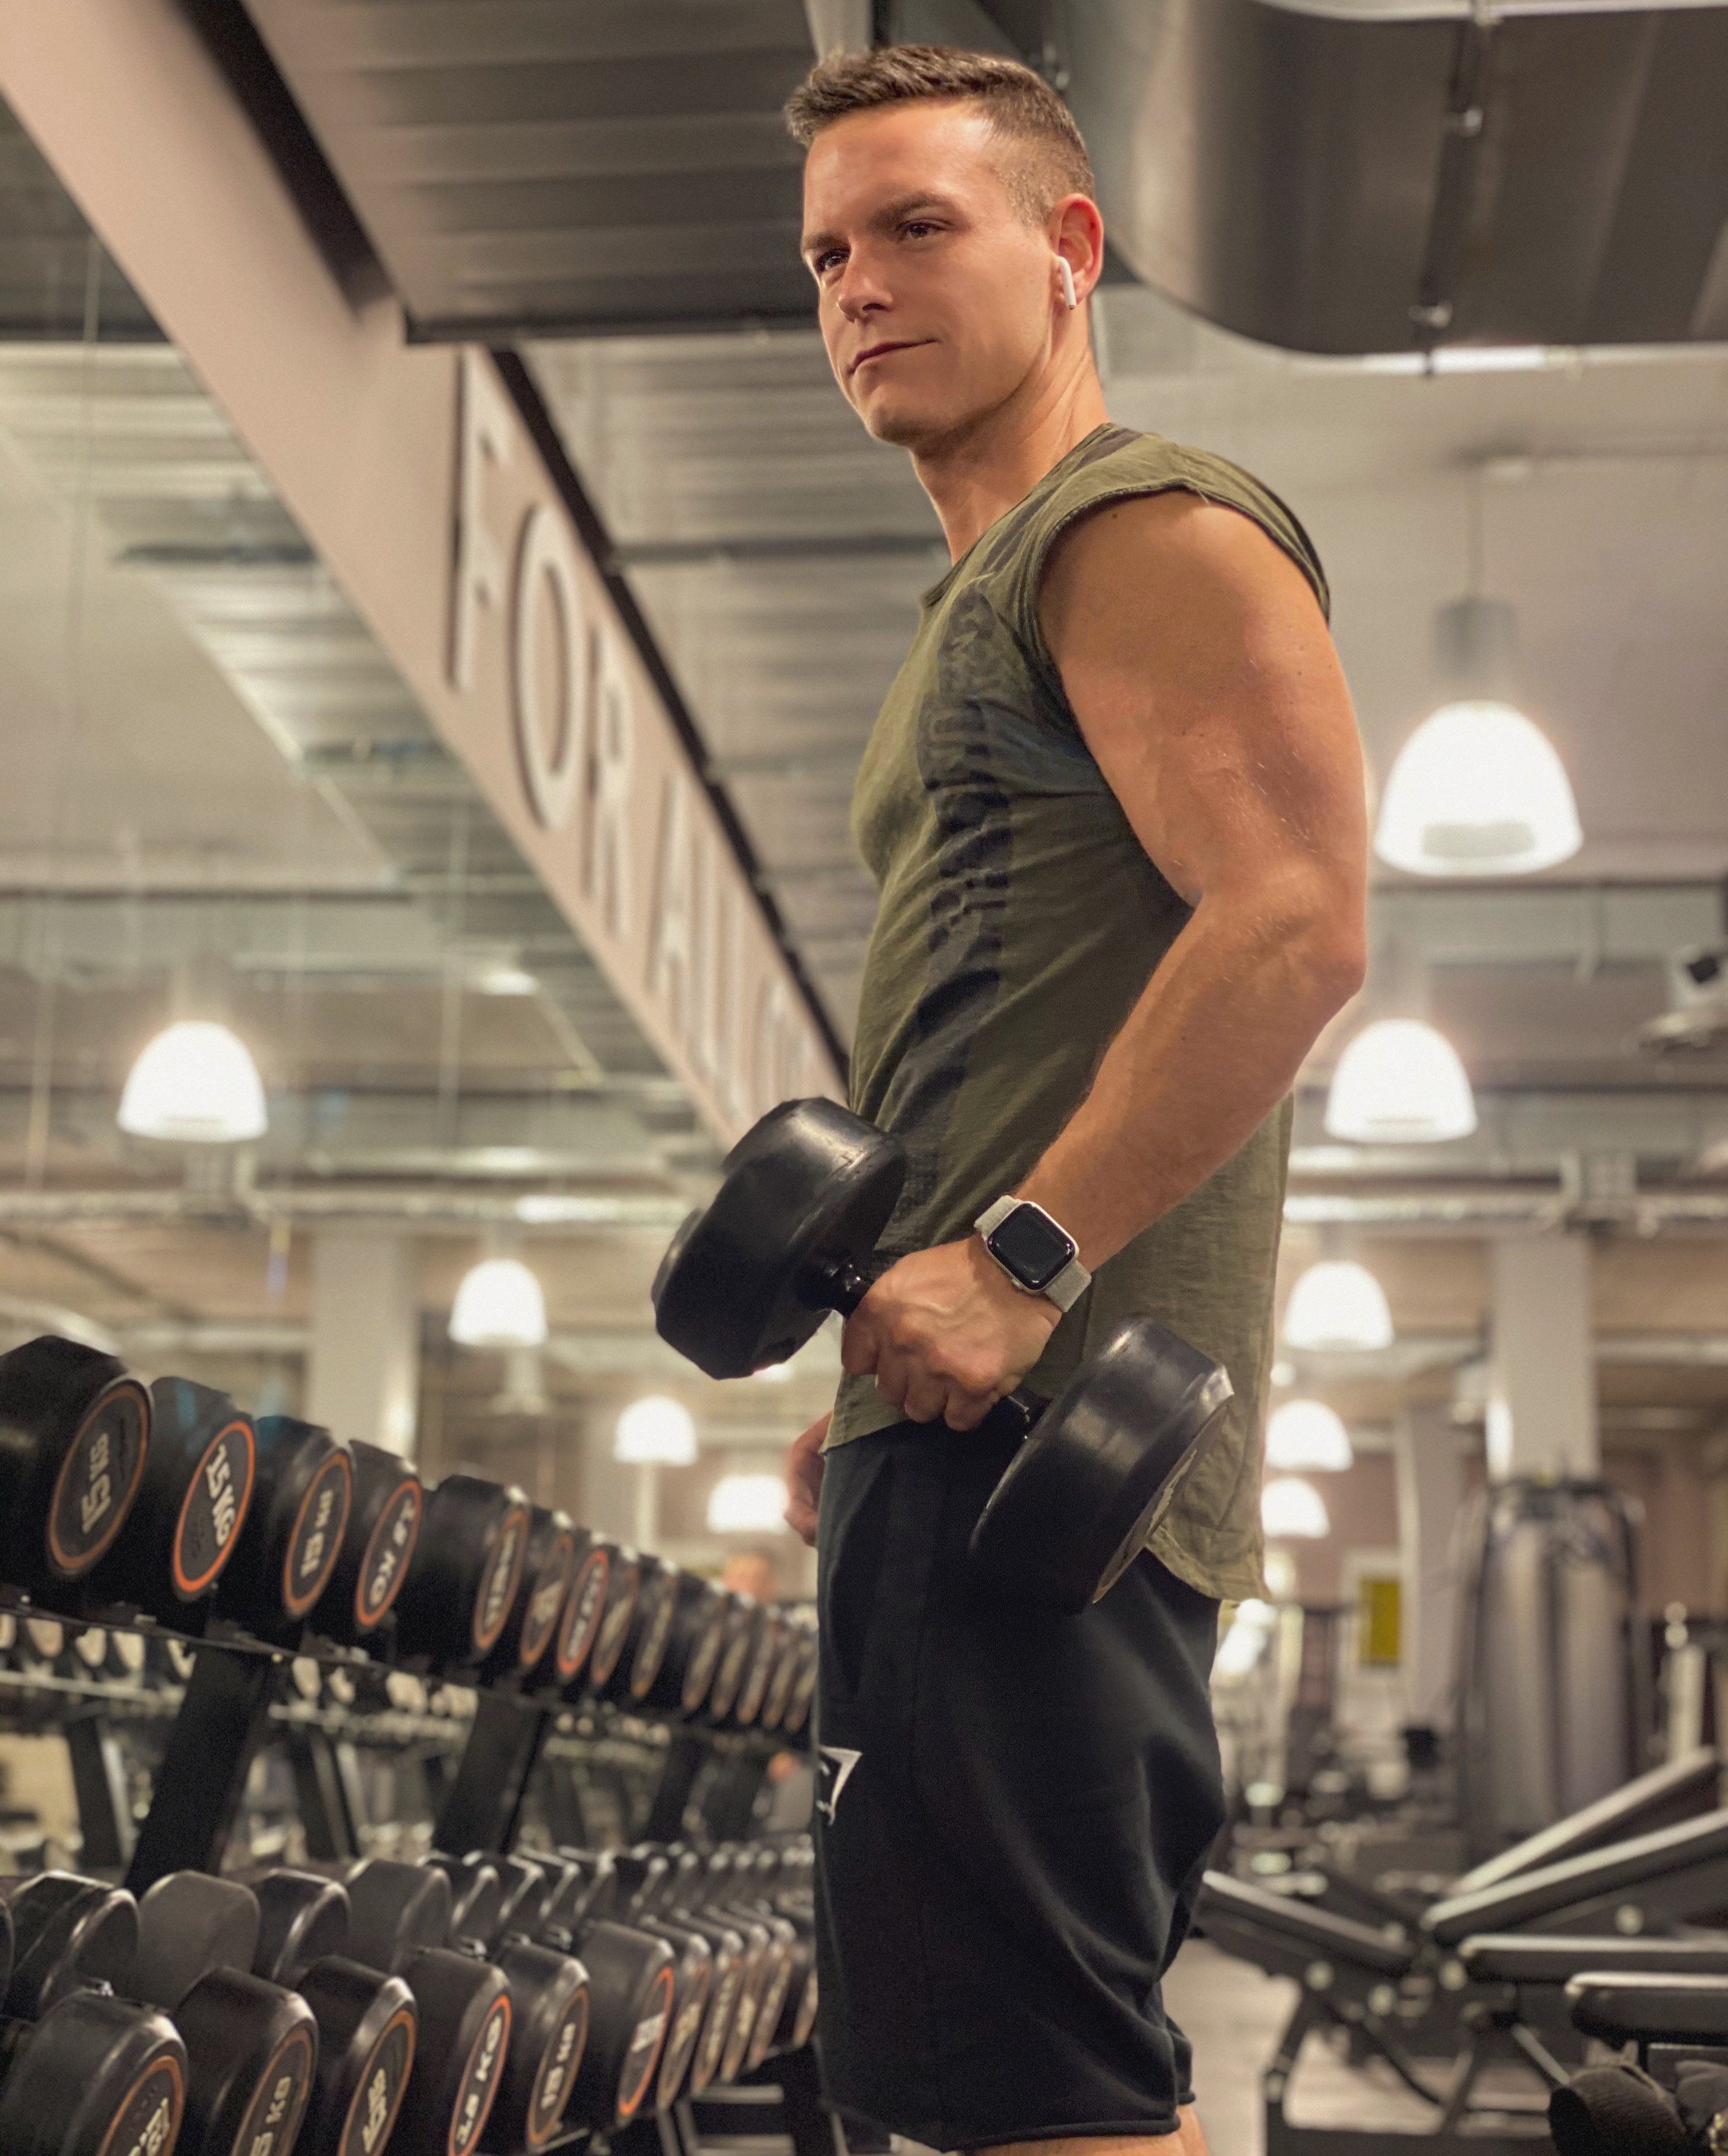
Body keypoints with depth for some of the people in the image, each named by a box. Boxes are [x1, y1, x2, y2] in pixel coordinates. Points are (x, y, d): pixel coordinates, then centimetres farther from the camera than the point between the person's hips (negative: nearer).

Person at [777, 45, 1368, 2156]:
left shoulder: (1148, 529, -4)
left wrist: (1020, 1265, -23)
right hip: (973, 1429, 11)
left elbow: (1295, 921, -19)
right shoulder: (990, 603, 27)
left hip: (1042, 1431, -11)